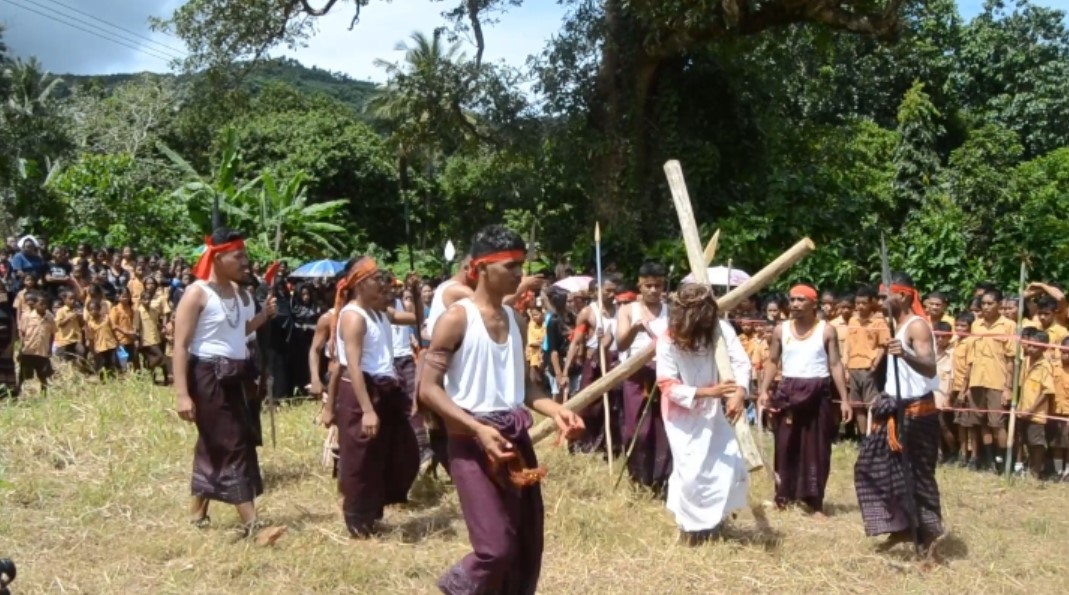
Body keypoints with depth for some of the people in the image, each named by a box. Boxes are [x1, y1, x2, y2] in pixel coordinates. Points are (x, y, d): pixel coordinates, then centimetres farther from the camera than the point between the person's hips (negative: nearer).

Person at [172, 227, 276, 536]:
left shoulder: (240, 293, 10)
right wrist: (181, 393, -23)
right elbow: (180, 345, -17)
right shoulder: (197, 293, -13)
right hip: (208, 377, -8)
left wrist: (263, 316, 4)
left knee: (215, 446, 15)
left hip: (236, 376, 8)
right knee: (233, 446, -8)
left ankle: (197, 511, 29)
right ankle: (251, 522, -6)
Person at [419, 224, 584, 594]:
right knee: (497, 547, -11)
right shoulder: (457, 319, -10)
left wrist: (555, 411, 1)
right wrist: (478, 428, -24)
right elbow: (428, 389, -14)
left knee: (528, 545, 10)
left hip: (516, 438, 7)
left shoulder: (515, 320, 12)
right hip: (473, 441, -7)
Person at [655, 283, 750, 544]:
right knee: (692, 471, -9)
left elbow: (741, 360, -20)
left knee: (732, 466, 2)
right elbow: (668, 386, -21)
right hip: (682, 413, -4)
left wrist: (740, 392, -38)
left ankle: (712, 519, 26)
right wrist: (708, 391, -32)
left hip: (711, 410, 4)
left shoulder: (718, 327, -13)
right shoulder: (668, 342, -21)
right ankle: (690, 526, 15)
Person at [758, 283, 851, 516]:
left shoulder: (826, 331, 0)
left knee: (816, 449, 2)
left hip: (818, 393, -2)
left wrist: (844, 399, -6)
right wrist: (764, 390, -5)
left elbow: (835, 364, -1)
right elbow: (772, 362, 8)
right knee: (785, 446, 2)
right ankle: (783, 496, 9)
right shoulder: (781, 330, 6)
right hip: (789, 392, 2)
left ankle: (815, 502, 7)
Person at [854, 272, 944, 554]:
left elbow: (930, 369, -30)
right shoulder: (898, 325, 13)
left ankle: (928, 533, 3)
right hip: (896, 408, 10)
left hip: (916, 411, -10)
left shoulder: (917, 326, -17)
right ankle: (901, 527, 20)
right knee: (874, 465, 12)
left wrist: (905, 354, -47)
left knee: (917, 474, -6)